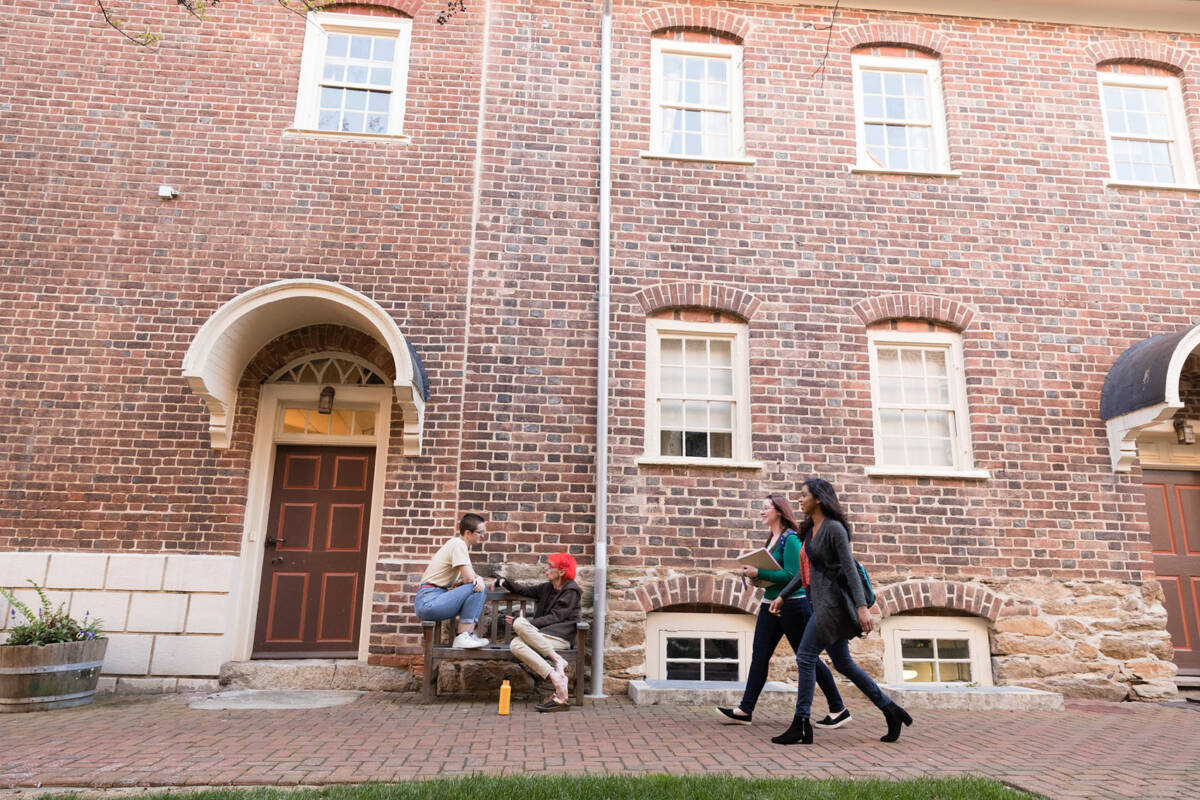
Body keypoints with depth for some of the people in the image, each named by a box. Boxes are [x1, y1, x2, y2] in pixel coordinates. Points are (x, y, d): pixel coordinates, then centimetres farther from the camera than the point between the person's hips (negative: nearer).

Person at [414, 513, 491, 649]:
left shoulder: (460, 543, 15)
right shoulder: (458, 544, -13)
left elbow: (468, 577, 13)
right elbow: (469, 578, -18)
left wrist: (479, 579, -9)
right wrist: (478, 579, 5)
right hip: (428, 600, -10)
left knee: (481, 589, 4)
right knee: (475, 588, -18)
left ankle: (468, 634, -4)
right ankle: (462, 637, -14)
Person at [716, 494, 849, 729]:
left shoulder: (790, 539, -14)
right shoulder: (771, 539, 13)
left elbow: (791, 575, -22)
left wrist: (758, 573, -22)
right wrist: (754, 576, 2)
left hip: (793, 604, -9)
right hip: (771, 604, 9)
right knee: (759, 656, 5)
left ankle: (839, 710, 16)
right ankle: (745, 710, 8)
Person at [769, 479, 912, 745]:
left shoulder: (834, 528, -13)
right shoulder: (810, 530, 14)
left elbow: (850, 568, -18)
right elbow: (807, 570, 21)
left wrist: (862, 607, -24)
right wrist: (782, 596, 21)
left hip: (833, 599, -9)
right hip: (820, 599, 9)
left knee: (805, 656, -8)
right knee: (843, 664, 12)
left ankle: (801, 726, -1)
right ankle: (891, 711, 22)